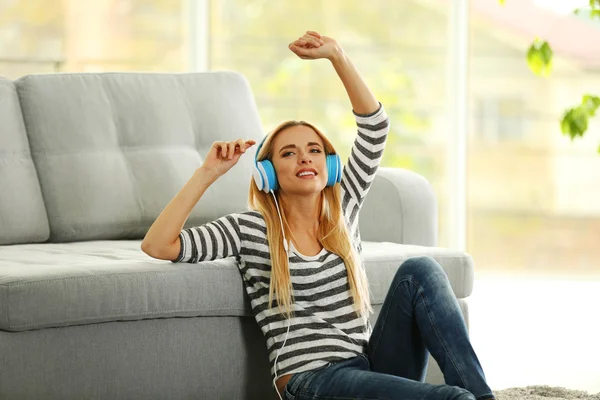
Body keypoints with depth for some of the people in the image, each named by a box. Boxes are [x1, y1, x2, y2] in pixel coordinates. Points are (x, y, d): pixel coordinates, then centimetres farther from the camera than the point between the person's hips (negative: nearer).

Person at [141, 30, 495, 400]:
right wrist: (209, 173, -4)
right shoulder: (250, 229, 5)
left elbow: (375, 126, 14)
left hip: (373, 366, 6)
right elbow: (158, 245, -5)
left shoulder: (343, 209, 18)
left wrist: (336, 56, 6)